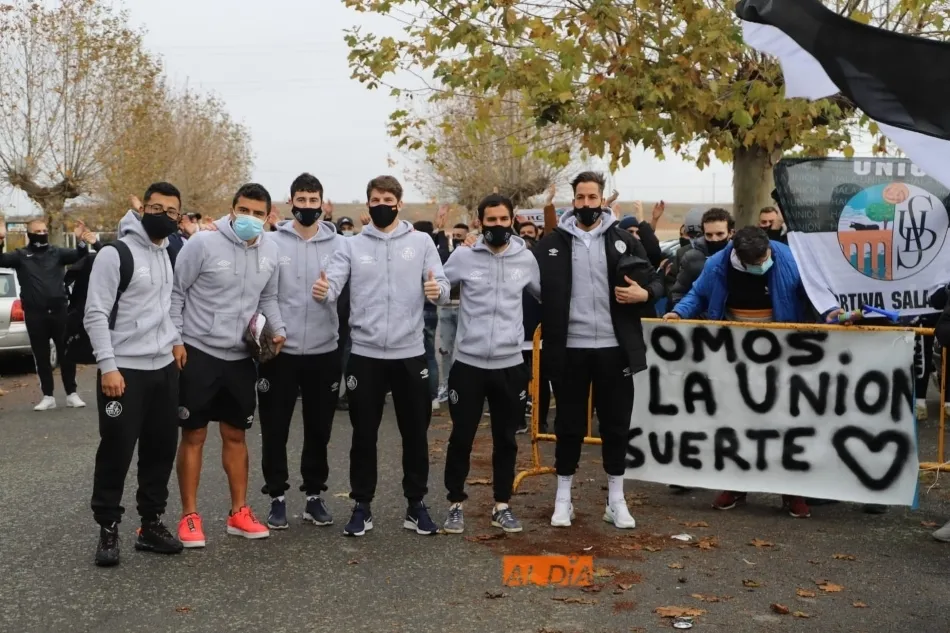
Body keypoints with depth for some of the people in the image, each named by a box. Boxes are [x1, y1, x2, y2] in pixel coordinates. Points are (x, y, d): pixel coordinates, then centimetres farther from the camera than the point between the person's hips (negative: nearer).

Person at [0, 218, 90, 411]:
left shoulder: (57, 252, 7)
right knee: (41, 356, 7)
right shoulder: (21, 255, 5)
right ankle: (48, 396, 15)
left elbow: (80, 256, -2)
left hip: (59, 312, 0)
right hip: (35, 315, 0)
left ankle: (72, 394, 13)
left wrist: (80, 240, -24)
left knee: (66, 353, 5)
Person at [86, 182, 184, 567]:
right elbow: (95, 314, -14)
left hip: (165, 368, 7)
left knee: (161, 448, 10)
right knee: (116, 451, -2)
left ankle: (151, 524, 21)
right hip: (124, 369, -7)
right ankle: (108, 529, 12)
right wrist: (108, 366, -19)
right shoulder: (115, 254, -10)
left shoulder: (173, 255, 12)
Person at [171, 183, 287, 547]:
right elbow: (175, 292, -8)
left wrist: (278, 330, -1)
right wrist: (174, 340, -12)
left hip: (241, 357, 5)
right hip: (198, 352, -5)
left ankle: (239, 513, 24)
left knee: (235, 435, 13)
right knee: (194, 435, 3)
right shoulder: (203, 243, -14)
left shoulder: (270, 251, 2)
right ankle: (189, 516, 14)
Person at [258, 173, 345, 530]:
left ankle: (315, 496, 24)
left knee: (319, 429, 11)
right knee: (275, 429, 5)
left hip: (324, 352, 1)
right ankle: (277, 497, 18)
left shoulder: (338, 245, 3)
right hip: (279, 350, -1)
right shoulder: (271, 242, 0)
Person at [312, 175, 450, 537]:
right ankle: (362, 506, 19)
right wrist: (323, 291, -32)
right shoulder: (352, 245, 4)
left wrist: (438, 290, -27)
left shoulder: (421, 242, 4)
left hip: (410, 353, 0)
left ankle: (416, 505, 23)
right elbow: (333, 283, -8)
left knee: (415, 433, 9)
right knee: (364, 434, 7)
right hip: (365, 354, 0)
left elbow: (442, 288, -3)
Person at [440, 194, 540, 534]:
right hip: (468, 362, -2)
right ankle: (455, 504, 20)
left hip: (510, 364, 2)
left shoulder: (526, 258, 2)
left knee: (505, 439, 11)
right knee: (461, 438, 6)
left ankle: (502, 505, 24)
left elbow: (546, 294, 15)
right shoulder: (463, 256, -4)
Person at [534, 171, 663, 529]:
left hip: (613, 347, 1)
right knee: (569, 424, 8)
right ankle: (563, 498, 20)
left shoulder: (624, 241, 4)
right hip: (570, 348, 0)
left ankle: (616, 500, 21)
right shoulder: (553, 243, 3)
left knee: (616, 423, 8)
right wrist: (544, 332, -9)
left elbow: (655, 281, 8)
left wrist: (644, 294, -14)